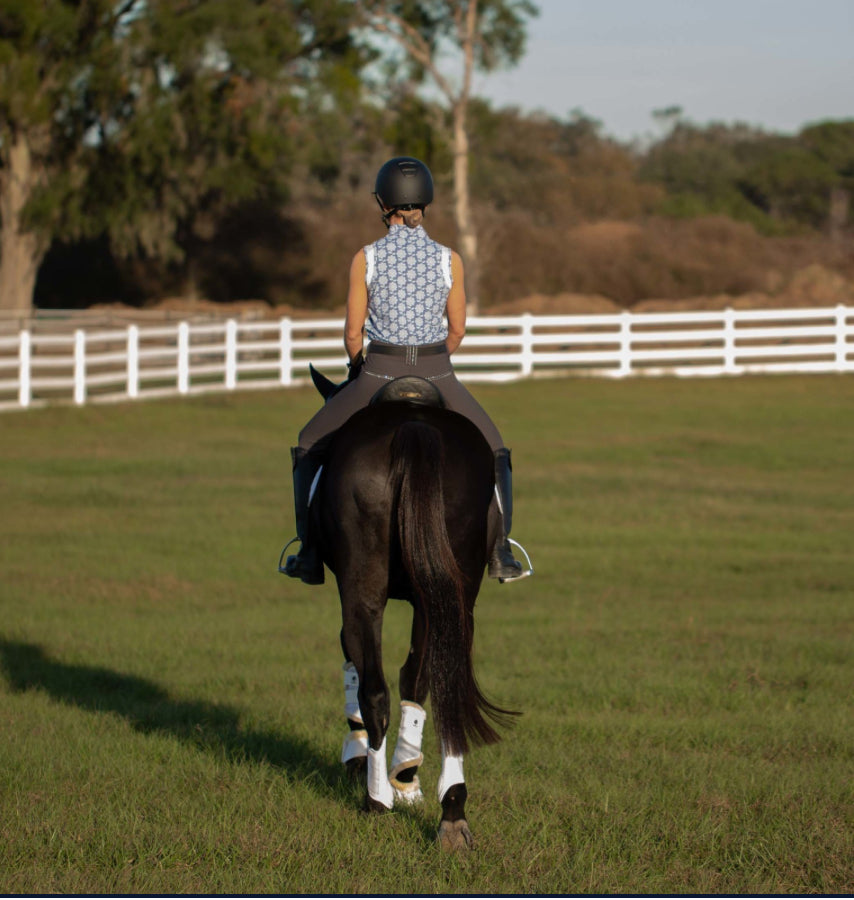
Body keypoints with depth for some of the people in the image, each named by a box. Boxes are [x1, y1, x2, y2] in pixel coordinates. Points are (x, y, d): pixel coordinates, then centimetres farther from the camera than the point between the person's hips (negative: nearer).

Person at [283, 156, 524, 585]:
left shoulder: (366, 259, -7)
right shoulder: (449, 260, -4)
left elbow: (352, 332, -2)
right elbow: (457, 329, 4)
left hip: (379, 374, -1)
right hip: (438, 374, 1)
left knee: (309, 446, 20)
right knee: (494, 452, 24)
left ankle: (310, 555, 14)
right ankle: (500, 553, 14)